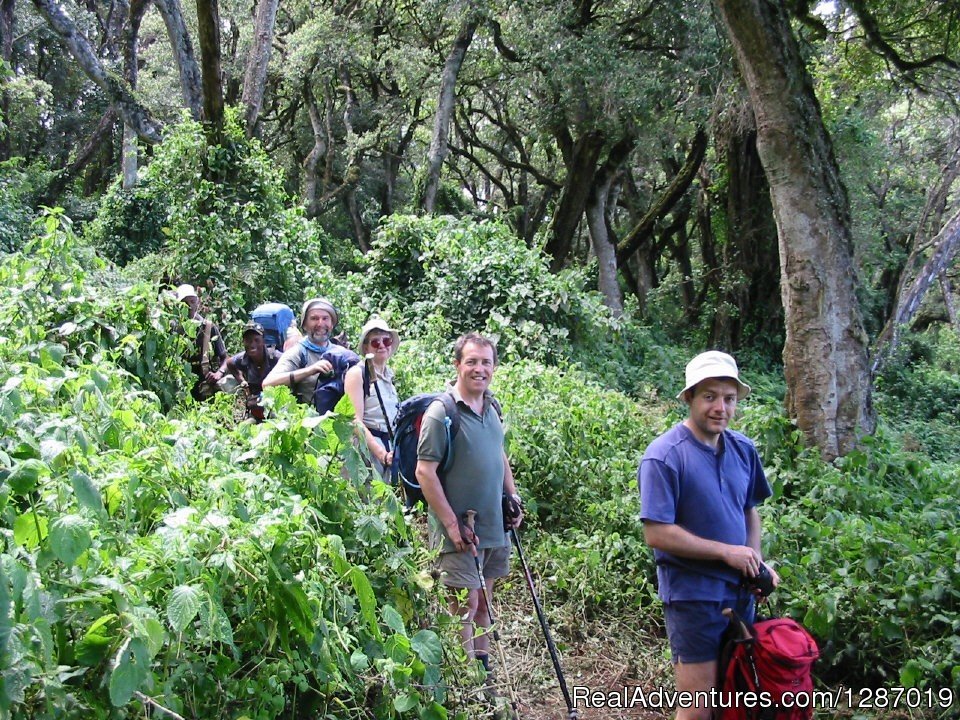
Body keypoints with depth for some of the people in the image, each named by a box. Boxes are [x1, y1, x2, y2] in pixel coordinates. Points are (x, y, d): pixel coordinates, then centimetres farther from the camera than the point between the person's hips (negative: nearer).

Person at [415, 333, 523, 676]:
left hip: (494, 527, 7)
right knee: (465, 604, -2)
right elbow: (425, 472, -19)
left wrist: (513, 497, 12)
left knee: (483, 598, 17)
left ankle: (482, 662, 30)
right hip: (460, 531, -7)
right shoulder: (441, 412, -16)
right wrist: (453, 525, -19)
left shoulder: (492, 407, 7)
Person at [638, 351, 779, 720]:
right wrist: (727, 552, -19)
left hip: (741, 590, 7)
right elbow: (657, 534, -22)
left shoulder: (743, 448, 3)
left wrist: (756, 561, 1)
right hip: (693, 593, -7)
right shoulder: (664, 456, -19)